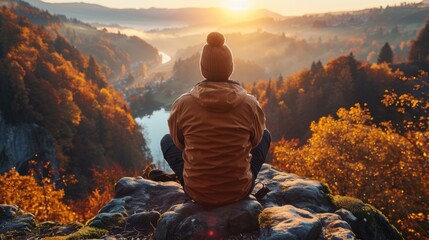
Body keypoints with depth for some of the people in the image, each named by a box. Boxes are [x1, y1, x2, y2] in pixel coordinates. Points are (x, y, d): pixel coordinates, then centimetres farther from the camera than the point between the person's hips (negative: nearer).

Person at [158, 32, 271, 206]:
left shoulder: (182, 104, -15)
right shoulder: (250, 104, -15)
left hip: (197, 192, 0)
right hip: (240, 191, 0)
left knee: (166, 140, 24)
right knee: (266, 135, 25)